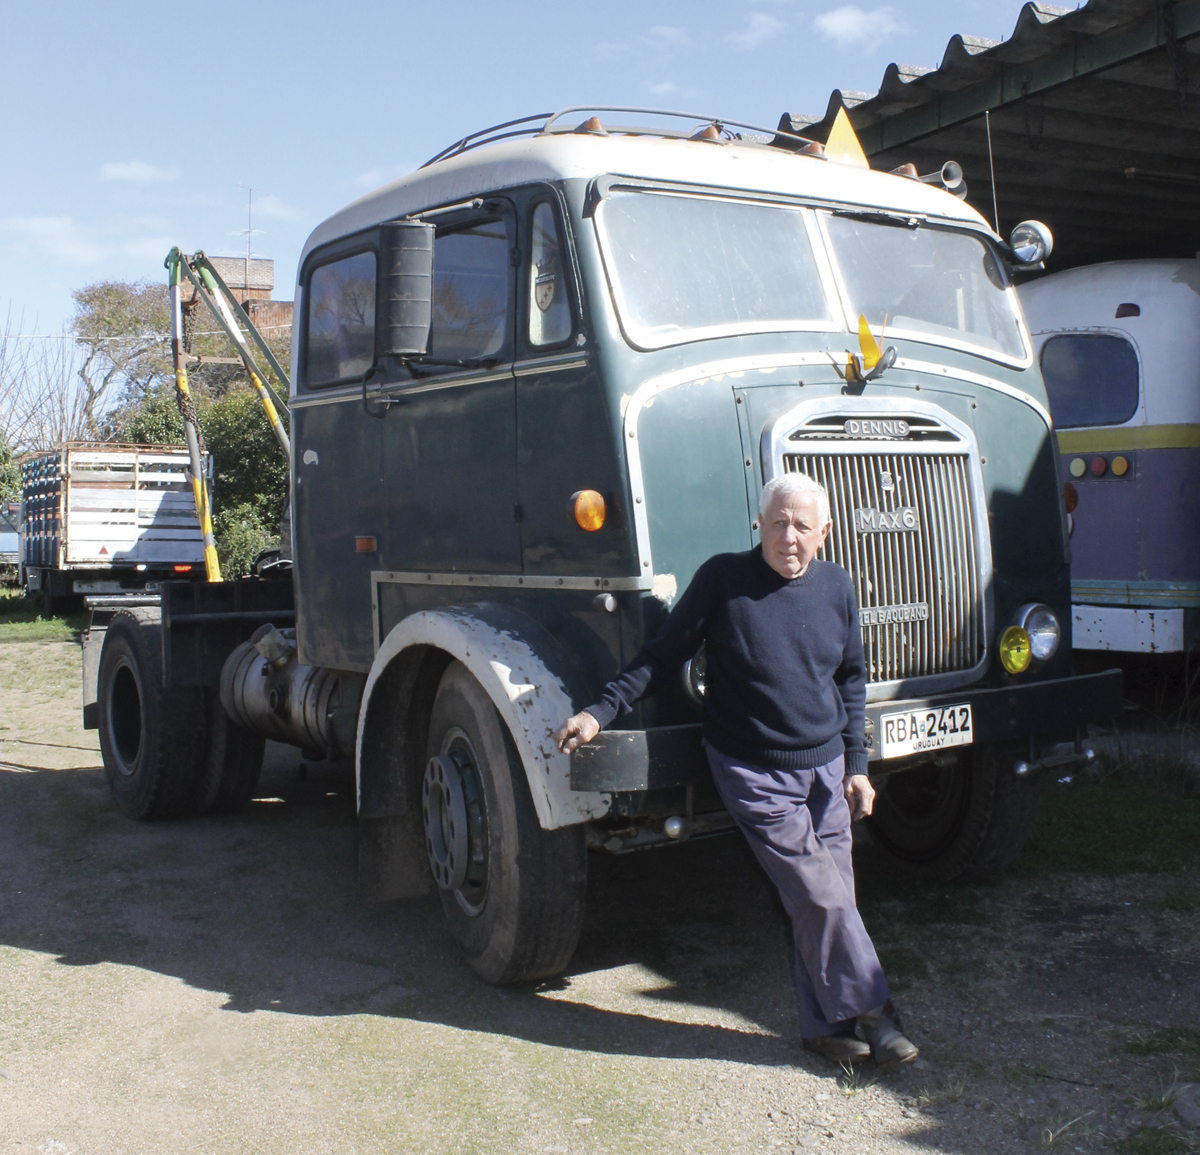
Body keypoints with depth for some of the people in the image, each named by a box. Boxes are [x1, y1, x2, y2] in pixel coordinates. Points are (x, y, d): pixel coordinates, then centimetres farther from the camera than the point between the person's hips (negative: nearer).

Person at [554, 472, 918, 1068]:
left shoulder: (836, 586, 4)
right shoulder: (722, 578, -8)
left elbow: (851, 681, 14)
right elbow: (663, 656, -2)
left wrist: (856, 765, 10)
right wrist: (599, 713, -7)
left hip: (826, 767, 5)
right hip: (756, 773, -4)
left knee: (831, 896, 5)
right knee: (820, 898, -8)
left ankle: (827, 1025, 19)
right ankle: (869, 1008, 11)